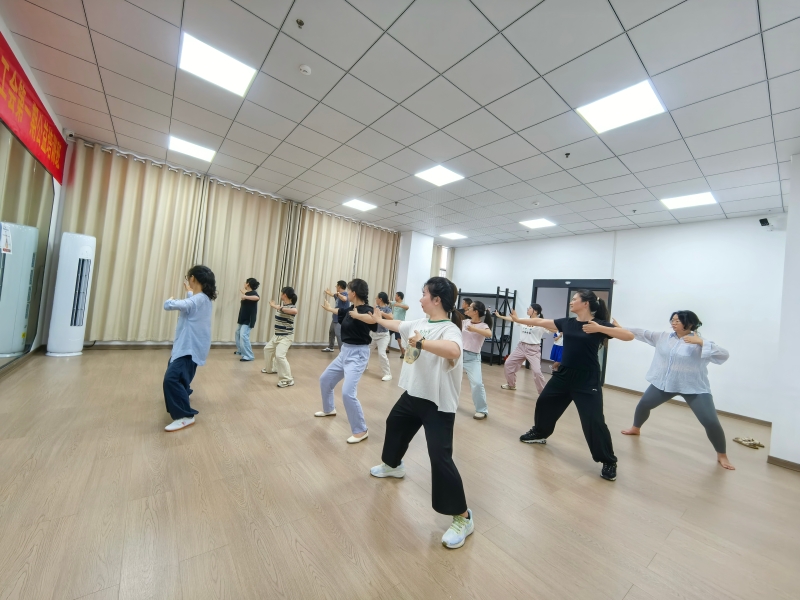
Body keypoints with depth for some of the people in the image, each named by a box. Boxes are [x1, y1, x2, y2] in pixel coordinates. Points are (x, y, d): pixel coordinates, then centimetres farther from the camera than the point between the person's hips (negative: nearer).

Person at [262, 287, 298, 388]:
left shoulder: (291, 306, -19)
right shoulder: (281, 305, 6)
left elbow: (295, 311, -46)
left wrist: (280, 308, -41)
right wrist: (274, 305, 16)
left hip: (286, 336, -10)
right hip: (277, 335, 10)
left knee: (279, 355, -26)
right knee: (267, 349, 29)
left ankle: (287, 380, -18)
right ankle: (269, 369, 52)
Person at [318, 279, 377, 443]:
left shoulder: (365, 309, -20)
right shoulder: (350, 309, 5)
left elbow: (374, 319, -44)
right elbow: (341, 312, 30)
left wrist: (357, 315, -33)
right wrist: (328, 308, 46)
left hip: (358, 354, -9)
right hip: (345, 351, 9)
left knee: (347, 392, -19)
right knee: (325, 380, 23)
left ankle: (361, 431, -1)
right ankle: (329, 410, 48)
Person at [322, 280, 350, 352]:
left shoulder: (345, 294, -16)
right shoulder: (339, 294, 14)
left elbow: (344, 299, -42)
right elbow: (334, 295, 39)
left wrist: (338, 294, -29)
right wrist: (328, 293, 57)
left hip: (340, 320, -11)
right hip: (335, 318, 11)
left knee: (339, 335, -18)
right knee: (331, 332, 25)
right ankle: (330, 347, 42)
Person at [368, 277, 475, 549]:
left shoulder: (449, 330, -25)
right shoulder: (420, 323, 1)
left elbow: (453, 351, -49)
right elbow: (397, 325, 21)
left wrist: (420, 342, -41)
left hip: (439, 403, -9)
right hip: (413, 394, 9)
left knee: (440, 457, -10)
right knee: (394, 424, 28)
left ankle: (463, 518, 12)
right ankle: (392, 465, 58)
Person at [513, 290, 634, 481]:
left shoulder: (600, 324, -11)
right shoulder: (567, 323, 3)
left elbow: (629, 336, -20)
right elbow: (541, 322, 10)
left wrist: (599, 329, -31)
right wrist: (518, 319, 15)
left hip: (587, 381, -6)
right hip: (563, 376, 6)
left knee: (594, 421, -5)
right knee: (544, 402, 17)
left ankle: (609, 462, 16)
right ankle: (540, 433, 42)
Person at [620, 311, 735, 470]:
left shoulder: (700, 343, -14)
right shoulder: (663, 336, -1)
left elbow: (724, 355, -23)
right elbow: (642, 333, 3)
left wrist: (700, 342, -33)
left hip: (694, 388, -4)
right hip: (664, 383, 4)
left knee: (711, 422, -8)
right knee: (643, 405, 12)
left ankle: (722, 456, 18)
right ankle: (636, 429, 39)